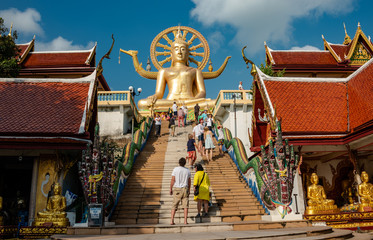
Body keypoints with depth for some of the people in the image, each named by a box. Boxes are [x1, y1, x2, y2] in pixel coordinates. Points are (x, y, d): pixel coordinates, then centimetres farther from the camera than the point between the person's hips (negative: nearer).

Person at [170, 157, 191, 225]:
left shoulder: (175, 169, -5)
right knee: (185, 206, 3)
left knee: (174, 205, 4)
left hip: (176, 189, -1)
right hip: (185, 189, 1)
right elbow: (189, 181, 10)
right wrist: (189, 190, 22)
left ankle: (172, 220, -1)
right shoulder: (187, 170, 5)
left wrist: (170, 189, 1)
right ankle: (185, 221, 0)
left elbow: (172, 180, -7)